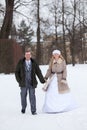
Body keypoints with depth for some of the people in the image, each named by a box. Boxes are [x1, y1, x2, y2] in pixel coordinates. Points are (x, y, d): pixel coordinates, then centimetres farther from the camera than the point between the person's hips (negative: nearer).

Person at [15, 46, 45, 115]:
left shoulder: (34, 62, 0)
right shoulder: (21, 62, -1)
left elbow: (38, 72, 1)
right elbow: (17, 72, 6)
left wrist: (42, 80, -3)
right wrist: (19, 80, -1)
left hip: (32, 83, 0)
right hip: (23, 83, 0)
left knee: (32, 96, -2)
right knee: (23, 96, 11)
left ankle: (33, 110, 5)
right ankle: (23, 108, 34)